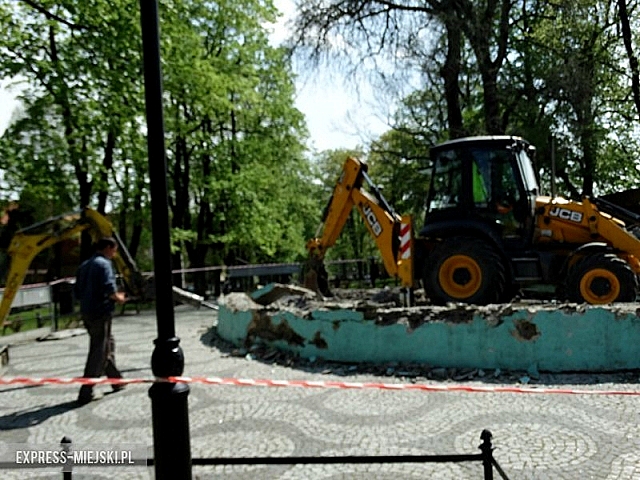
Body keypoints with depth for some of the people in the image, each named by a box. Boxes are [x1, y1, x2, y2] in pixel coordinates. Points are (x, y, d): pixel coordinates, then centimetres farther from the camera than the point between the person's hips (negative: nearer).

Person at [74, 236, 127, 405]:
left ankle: (117, 381, 30)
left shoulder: (84, 265, 15)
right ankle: (85, 393, -1)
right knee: (98, 353, -2)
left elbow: (77, 292, 17)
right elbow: (109, 288, -22)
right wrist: (119, 298, -4)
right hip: (101, 313, -9)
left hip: (86, 313, 9)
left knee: (109, 344, 21)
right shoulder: (104, 264, -11)